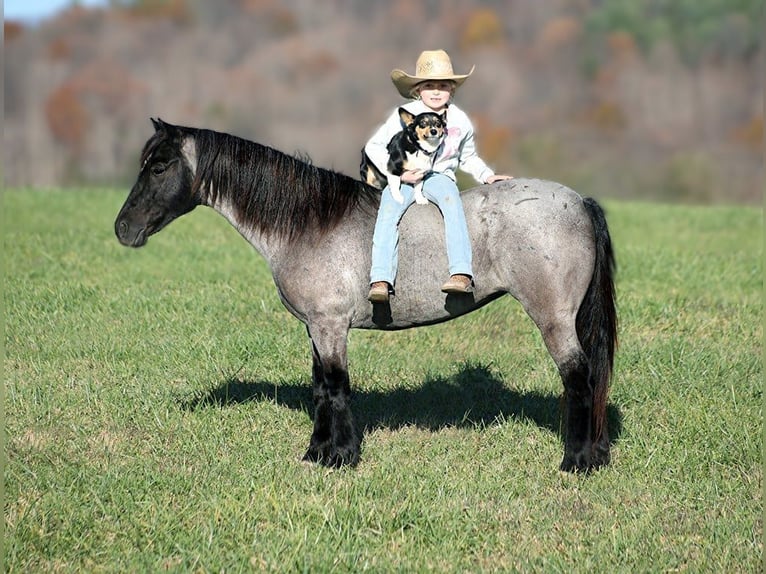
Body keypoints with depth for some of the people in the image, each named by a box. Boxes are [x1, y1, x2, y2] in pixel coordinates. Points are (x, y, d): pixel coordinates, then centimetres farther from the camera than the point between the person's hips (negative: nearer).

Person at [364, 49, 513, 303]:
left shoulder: (460, 120, 10)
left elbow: (468, 158, 27)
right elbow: (374, 146, 2)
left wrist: (487, 176, 10)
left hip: (440, 176, 1)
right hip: (404, 178, -1)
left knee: (451, 200, -34)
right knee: (389, 210, -31)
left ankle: (461, 273, -45)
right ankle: (380, 280, -38)